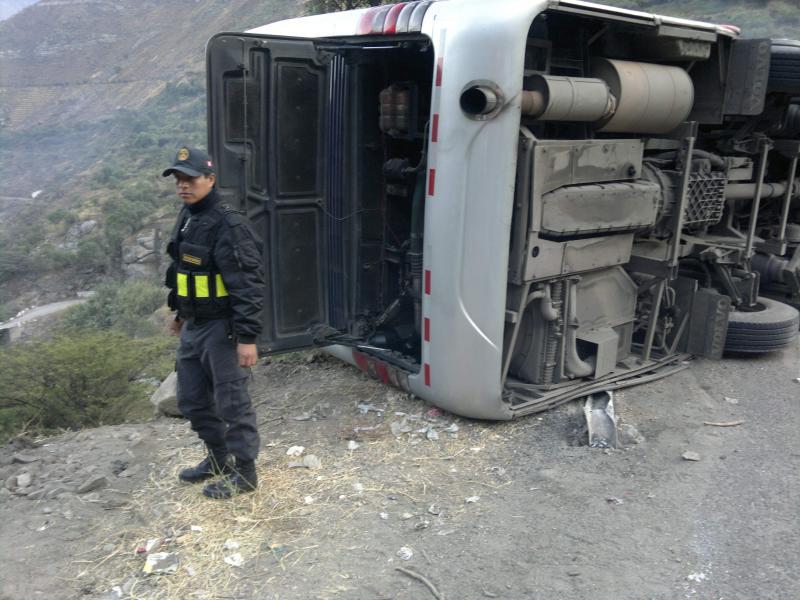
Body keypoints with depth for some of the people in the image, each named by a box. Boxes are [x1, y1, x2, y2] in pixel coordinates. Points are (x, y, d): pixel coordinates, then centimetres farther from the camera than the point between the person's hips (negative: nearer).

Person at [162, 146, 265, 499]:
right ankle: (219, 458, 36)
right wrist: (181, 312, 27)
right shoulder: (188, 217, 10)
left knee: (231, 400, 1)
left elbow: (247, 285, -23)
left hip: (221, 328, -9)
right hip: (194, 326, 9)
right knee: (192, 398, 18)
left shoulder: (228, 224, -19)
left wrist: (247, 337, -25)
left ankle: (244, 472, 16)